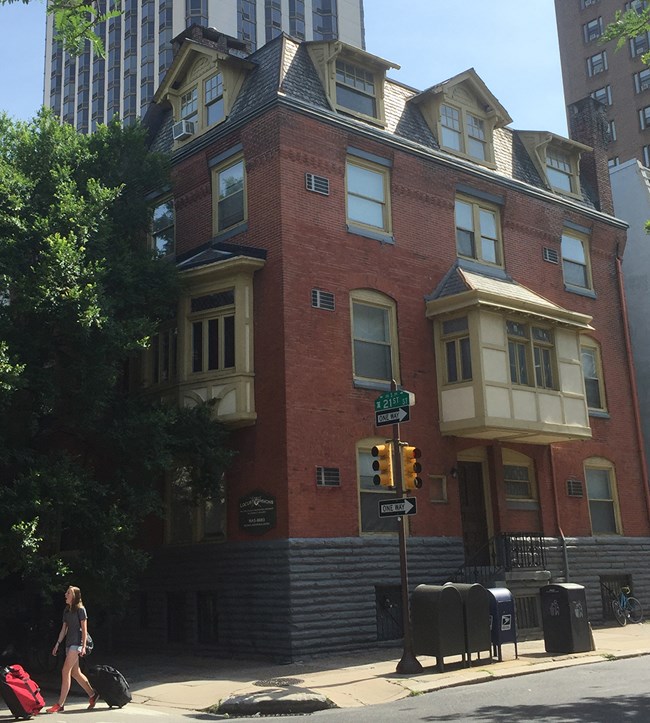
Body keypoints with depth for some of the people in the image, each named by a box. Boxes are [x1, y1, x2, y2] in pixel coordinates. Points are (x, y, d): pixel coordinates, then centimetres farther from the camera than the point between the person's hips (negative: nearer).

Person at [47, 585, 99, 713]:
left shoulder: (80, 609, -7)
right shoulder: (66, 610, 14)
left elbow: (84, 629, -9)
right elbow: (64, 629, 18)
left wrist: (83, 646, -15)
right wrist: (57, 644, 13)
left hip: (77, 643, -8)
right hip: (69, 643, 8)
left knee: (65, 672, -12)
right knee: (75, 673, 10)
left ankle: (60, 704, -9)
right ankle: (92, 695, 24)